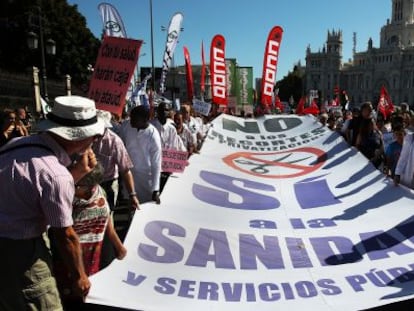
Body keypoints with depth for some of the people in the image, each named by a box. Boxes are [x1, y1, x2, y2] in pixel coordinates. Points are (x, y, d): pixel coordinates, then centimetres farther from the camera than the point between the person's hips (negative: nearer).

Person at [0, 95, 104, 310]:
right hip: (18, 252, -8)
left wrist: (79, 171, 1)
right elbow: (65, 235, -16)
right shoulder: (56, 174, -26)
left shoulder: (21, 144, -1)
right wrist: (79, 276, -2)